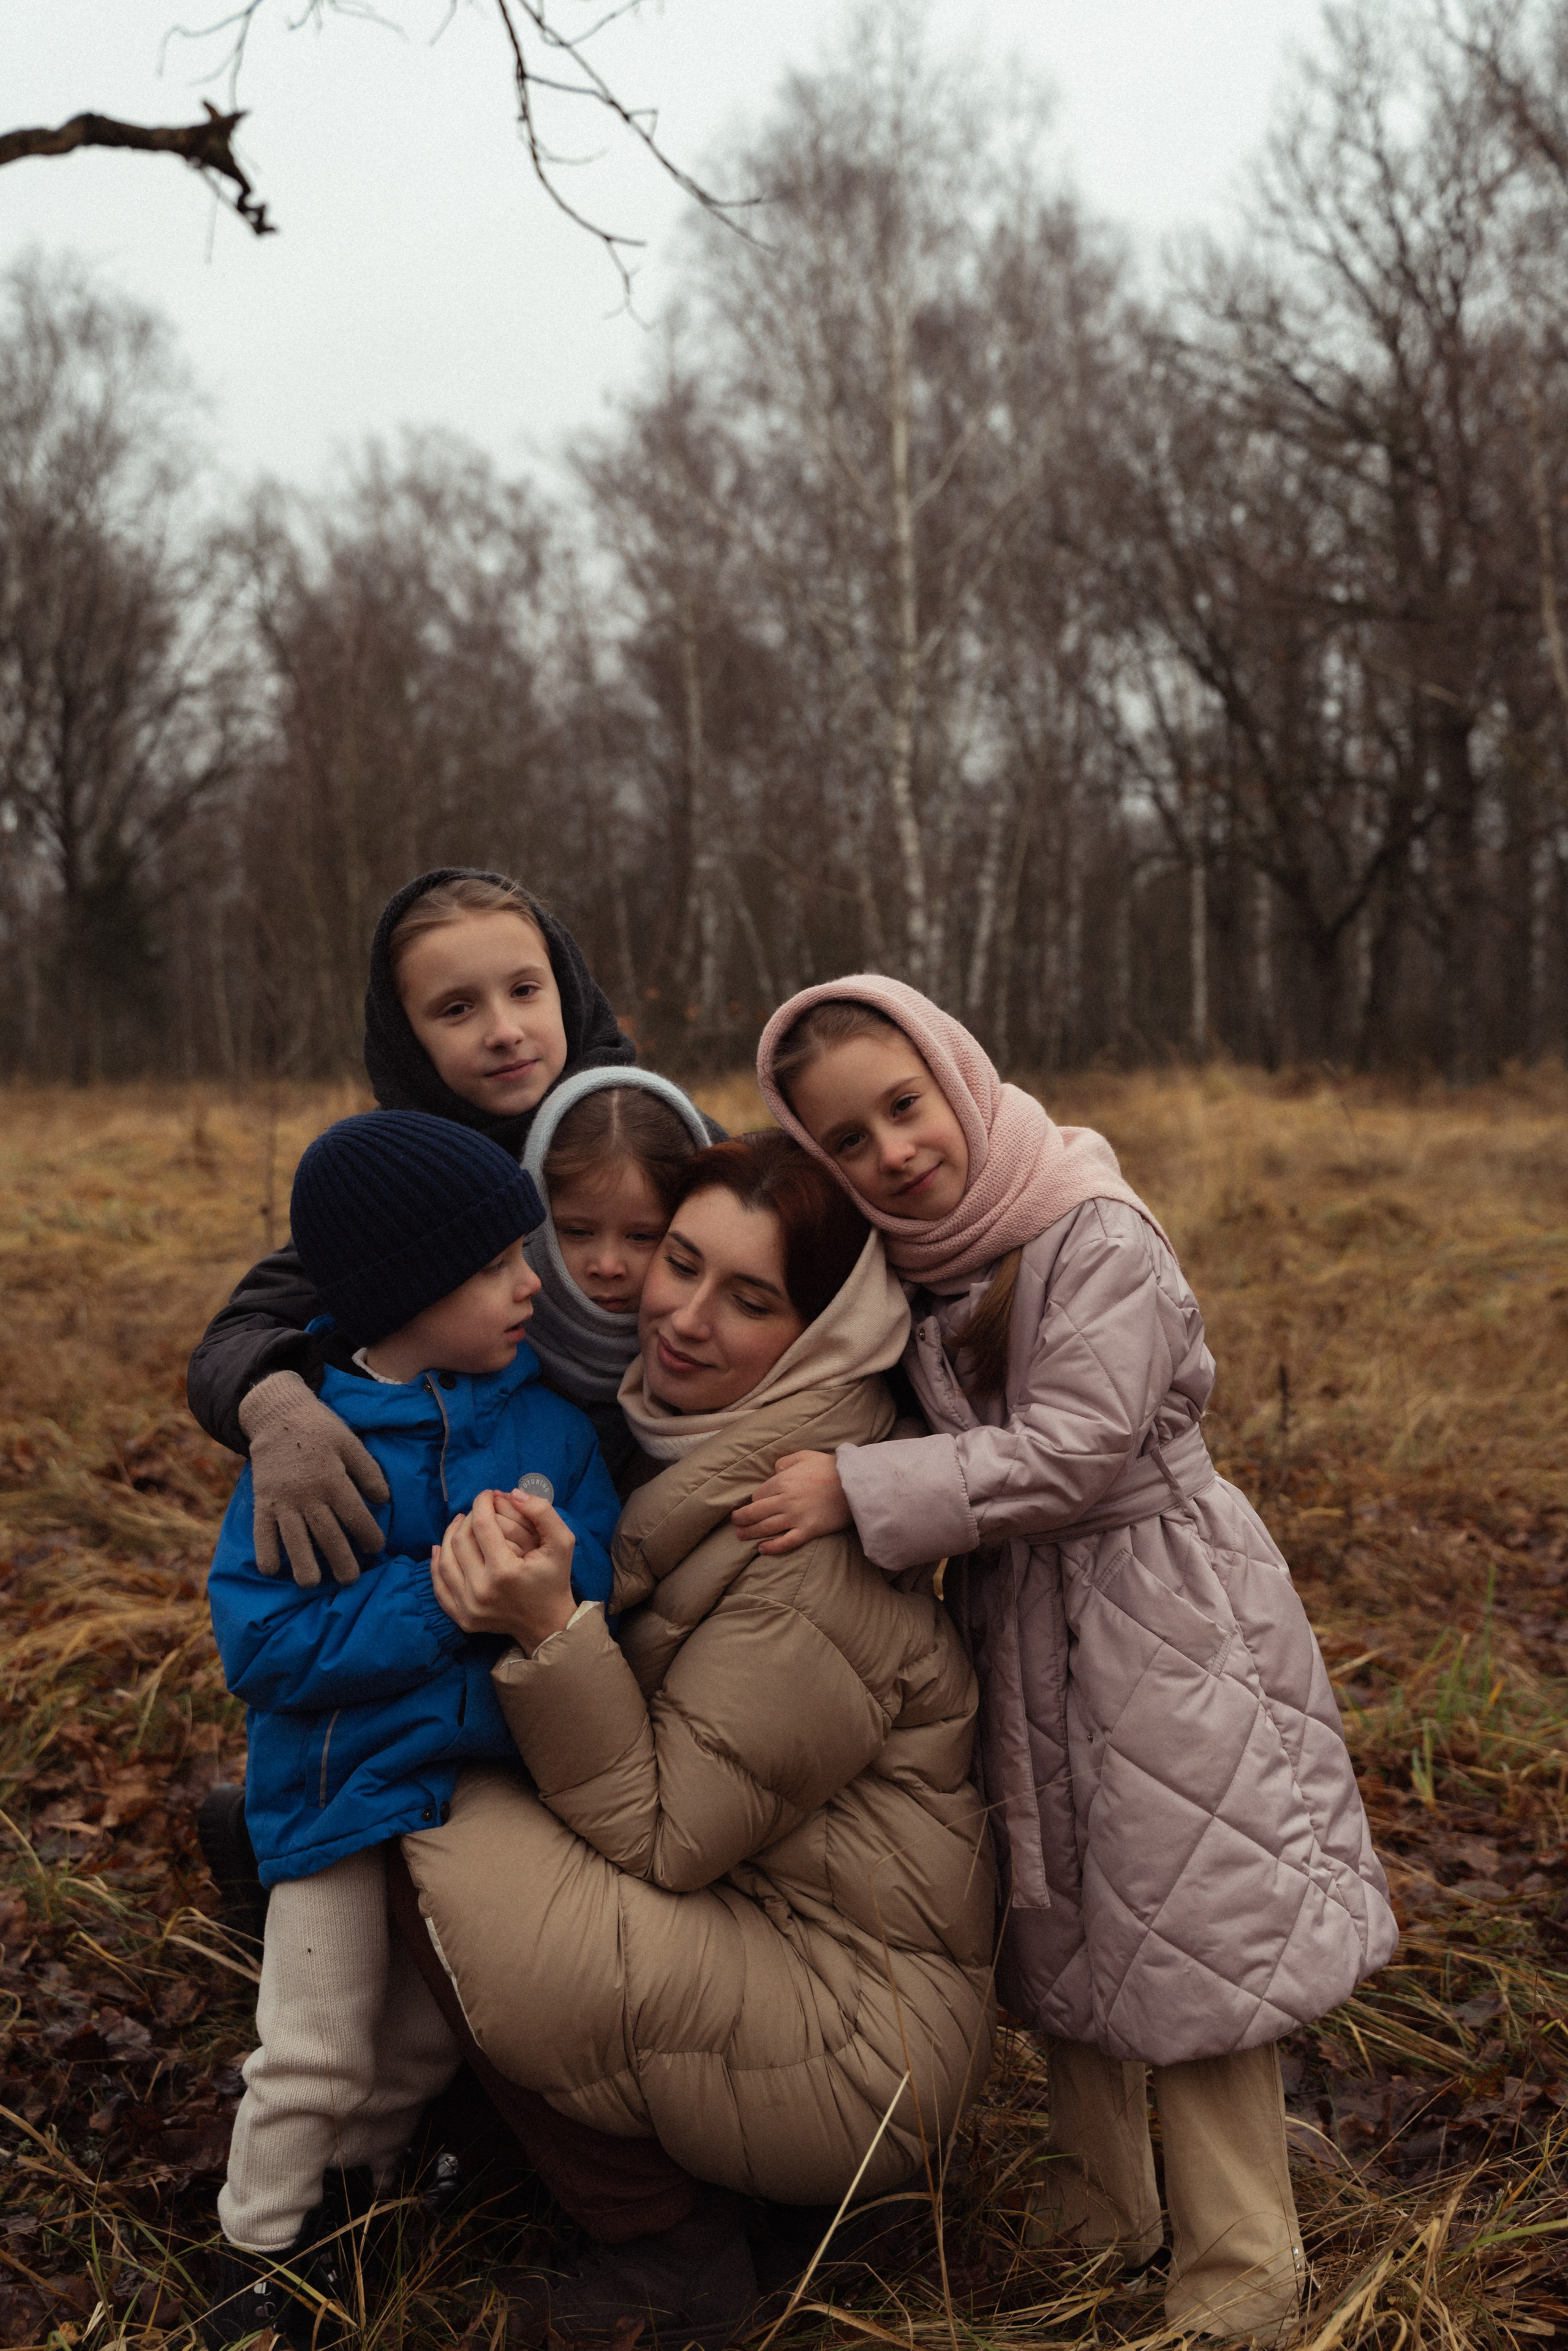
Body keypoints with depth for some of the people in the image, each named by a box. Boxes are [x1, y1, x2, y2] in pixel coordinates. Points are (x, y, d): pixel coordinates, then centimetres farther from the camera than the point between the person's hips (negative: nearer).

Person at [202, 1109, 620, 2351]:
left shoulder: (550, 1425, -8)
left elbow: (603, 1610, -9)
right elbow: (260, 1642, -22)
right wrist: (436, 1598, -29)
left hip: (497, 1780, 3)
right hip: (344, 1792, -3)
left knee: (428, 2041, 20)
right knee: (312, 2056, 8)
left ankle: (343, 2192, 48)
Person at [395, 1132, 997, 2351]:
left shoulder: (810, 1556, -27)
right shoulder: (693, 1438, 0)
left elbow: (662, 1838, -22)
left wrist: (549, 1630, -32)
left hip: (863, 2055, -9)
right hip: (755, 1938, 9)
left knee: (455, 1856, -21)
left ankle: (669, 2247, 1)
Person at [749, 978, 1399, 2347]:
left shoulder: (1098, 1239, -21)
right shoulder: (901, 1265, -1)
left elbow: (1073, 1453, -27)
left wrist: (860, 1489, -29)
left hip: (1158, 1622, -7)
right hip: (1018, 1619, 7)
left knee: (1188, 1939, 1)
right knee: (1059, 1920, 19)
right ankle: (1098, 2217, 39)